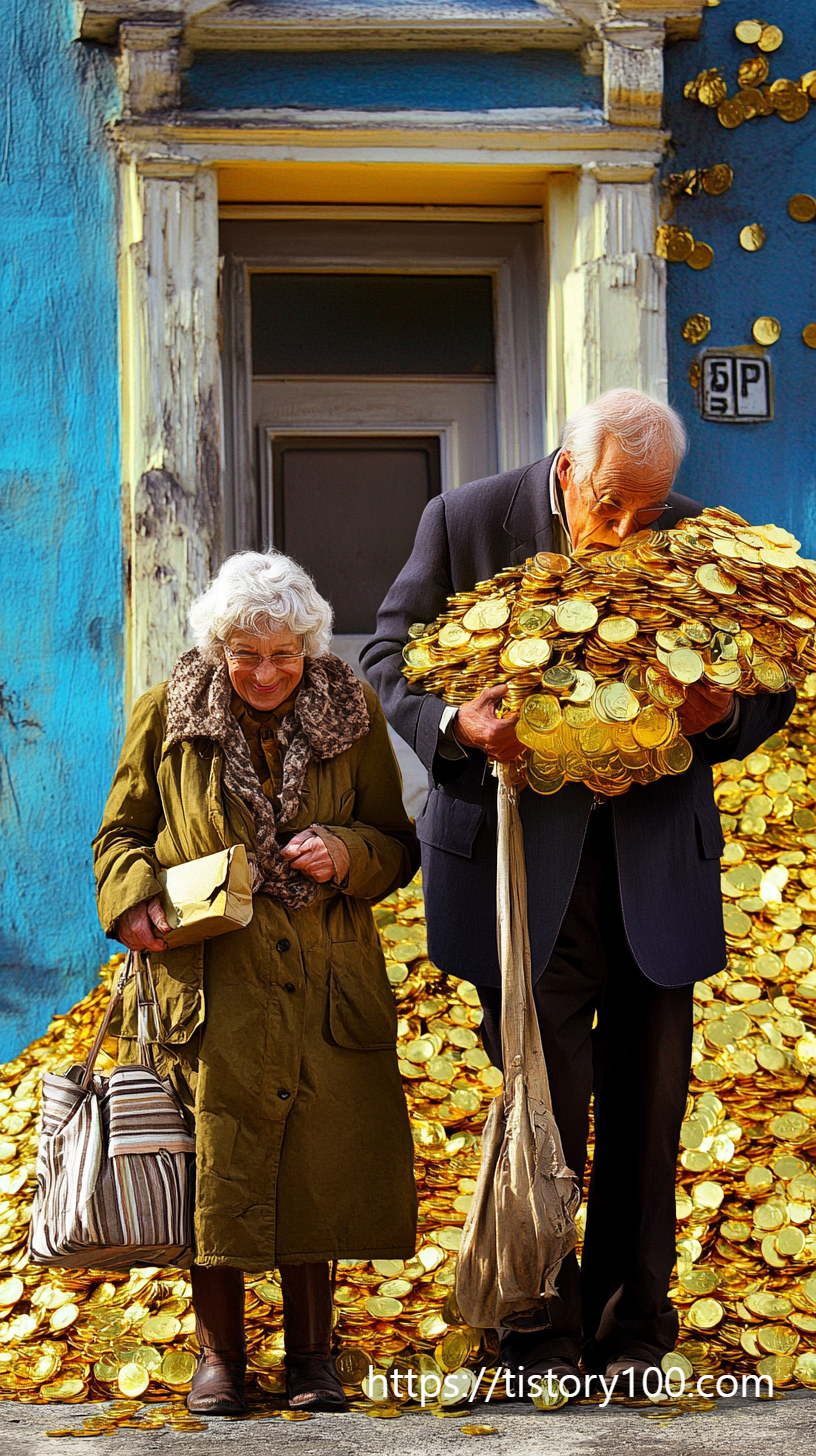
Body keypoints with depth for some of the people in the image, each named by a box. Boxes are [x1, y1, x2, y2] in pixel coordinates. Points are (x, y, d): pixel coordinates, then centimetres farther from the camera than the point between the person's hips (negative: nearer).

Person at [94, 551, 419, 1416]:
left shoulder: (352, 714, 4)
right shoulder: (167, 715, 2)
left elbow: (398, 847, 10)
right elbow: (119, 833, 10)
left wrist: (347, 854, -12)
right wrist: (135, 895, -11)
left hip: (324, 985, 1)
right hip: (212, 982, -1)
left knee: (319, 1163, 1)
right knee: (219, 1165, -3)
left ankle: (309, 1353, 14)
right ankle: (219, 1354, 11)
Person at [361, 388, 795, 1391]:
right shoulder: (465, 524, -4)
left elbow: (769, 688, 9)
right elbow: (388, 659, 1)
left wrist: (726, 711, -16)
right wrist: (458, 722, -20)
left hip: (655, 854, 2)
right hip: (523, 849, -2)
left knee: (646, 1100, 6)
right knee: (546, 1092, -3)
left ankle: (630, 1332, 19)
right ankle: (542, 1329, 11)